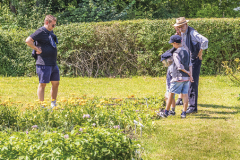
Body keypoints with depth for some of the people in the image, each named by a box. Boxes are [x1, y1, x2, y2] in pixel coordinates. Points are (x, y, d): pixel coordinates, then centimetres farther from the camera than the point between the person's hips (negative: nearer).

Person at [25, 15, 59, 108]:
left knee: (56, 83, 11)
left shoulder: (50, 32, 17)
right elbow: (28, 41, -22)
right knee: (43, 84, -3)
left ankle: (53, 104, 21)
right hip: (44, 64, -9)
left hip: (53, 64, 9)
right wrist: (37, 49, -17)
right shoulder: (40, 32, -11)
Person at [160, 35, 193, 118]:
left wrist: (187, 73, -4)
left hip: (178, 78, -6)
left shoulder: (176, 53, -11)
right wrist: (190, 75, -2)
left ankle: (166, 112, 8)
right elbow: (189, 65, 4)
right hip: (186, 78, 6)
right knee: (185, 94, 4)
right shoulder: (186, 52, 11)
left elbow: (179, 66, -17)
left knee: (171, 93, 3)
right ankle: (184, 113, 2)